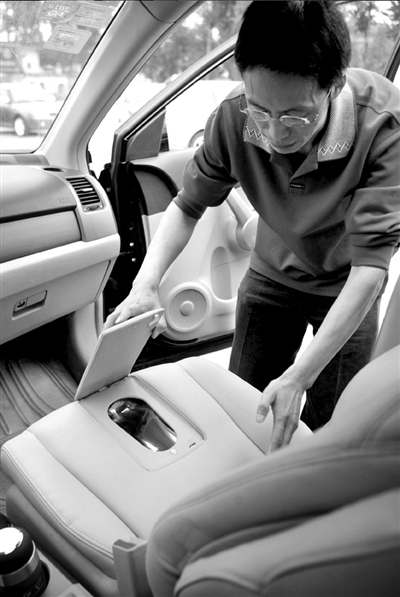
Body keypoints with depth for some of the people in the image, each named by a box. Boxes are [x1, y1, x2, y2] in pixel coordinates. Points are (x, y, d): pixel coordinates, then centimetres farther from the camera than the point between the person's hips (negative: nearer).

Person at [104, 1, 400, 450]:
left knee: (324, 431, 4)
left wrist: (299, 376, -41)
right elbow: (188, 206, -10)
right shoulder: (234, 119, -25)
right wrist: (145, 285, -26)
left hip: (347, 289, -2)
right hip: (273, 274, 3)